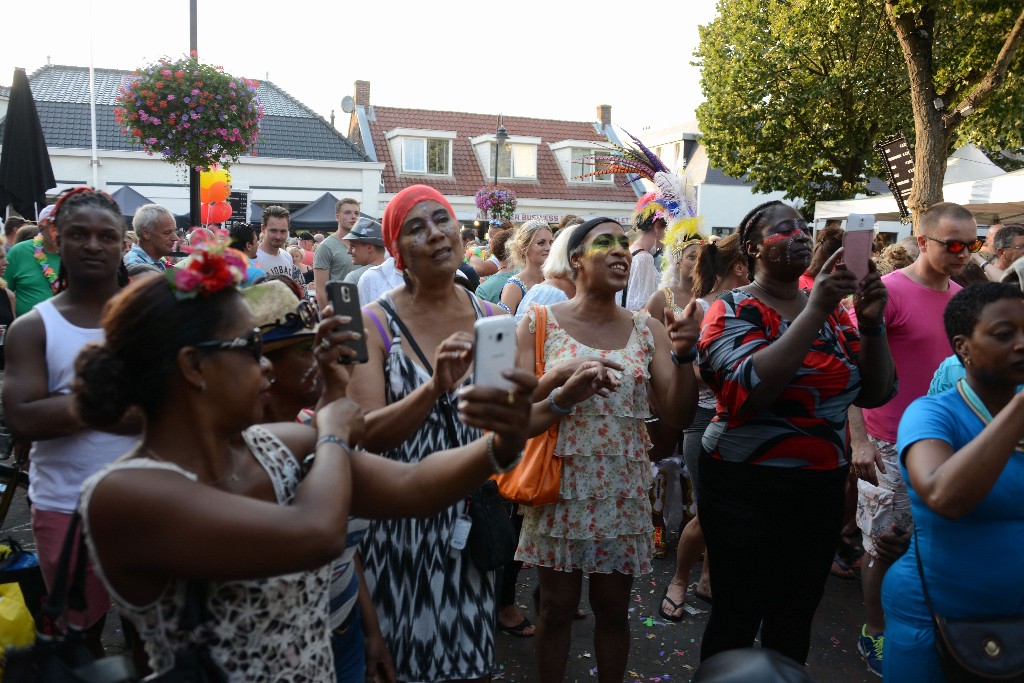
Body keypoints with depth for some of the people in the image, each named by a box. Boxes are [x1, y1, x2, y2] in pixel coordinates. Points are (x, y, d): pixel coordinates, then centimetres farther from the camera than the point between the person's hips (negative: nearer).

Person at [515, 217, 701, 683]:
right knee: (557, 607, 12)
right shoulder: (539, 324, -7)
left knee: (613, 608, 16)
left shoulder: (647, 330, 1)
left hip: (623, 491, 3)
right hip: (559, 486, -2)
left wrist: (683, 355, -17)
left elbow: (679, 416, -3)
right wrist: (566, 395, -27)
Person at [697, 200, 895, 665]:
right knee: (736, 623, 6)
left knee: (794, 621, 18)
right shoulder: (733, 310, -9)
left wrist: (871, 323, -11)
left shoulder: (832, 311, 7)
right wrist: (814, 311, -26)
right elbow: (748, 390, -26)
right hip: (747, 491, -5)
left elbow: (876, 392, 5)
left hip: (822, 488, 5)